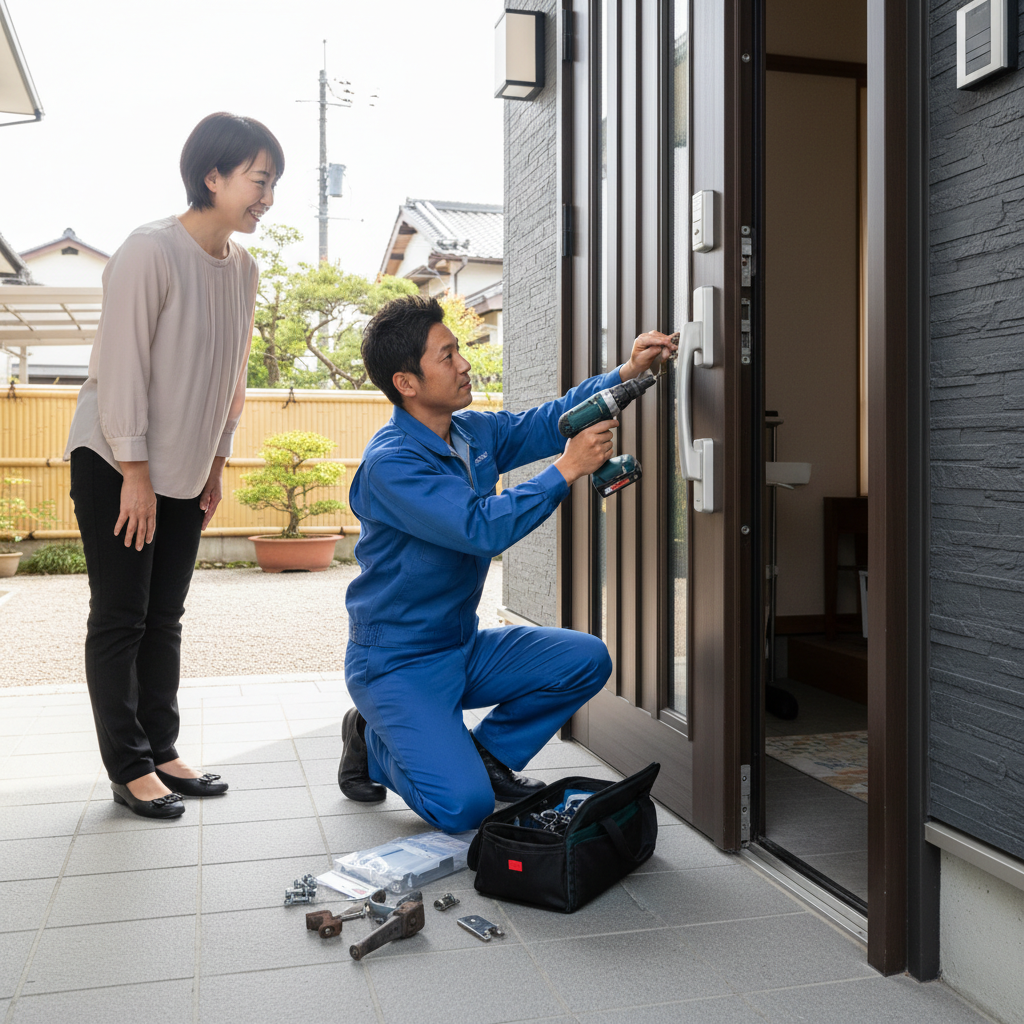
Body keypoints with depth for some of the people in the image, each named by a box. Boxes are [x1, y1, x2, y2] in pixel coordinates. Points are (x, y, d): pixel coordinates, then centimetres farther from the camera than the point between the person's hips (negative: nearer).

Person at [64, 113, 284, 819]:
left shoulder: (243, 266, 4)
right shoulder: (151, 251, -17)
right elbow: (122, 365, -19)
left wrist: (216, 464, 12)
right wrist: (136, 474, -18)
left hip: (184, 472, 7)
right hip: (116, 465, -7)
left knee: (164, 618, 11)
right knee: (120, 619, -1)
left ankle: (161, 753, 20)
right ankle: (129, 768, 8)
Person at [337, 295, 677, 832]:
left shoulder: (475, 432, 2)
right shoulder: (389, 463, -24)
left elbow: (546, 421, 11)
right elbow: (482, 528, -31)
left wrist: (626, 373, -2)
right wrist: (567, 469, -28)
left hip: (465, 648, 8)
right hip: (397, 663, -8)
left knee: (586, 660, -4)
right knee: (463, 806, -20)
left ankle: (486, 752, 12)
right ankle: (372, 744, 9)